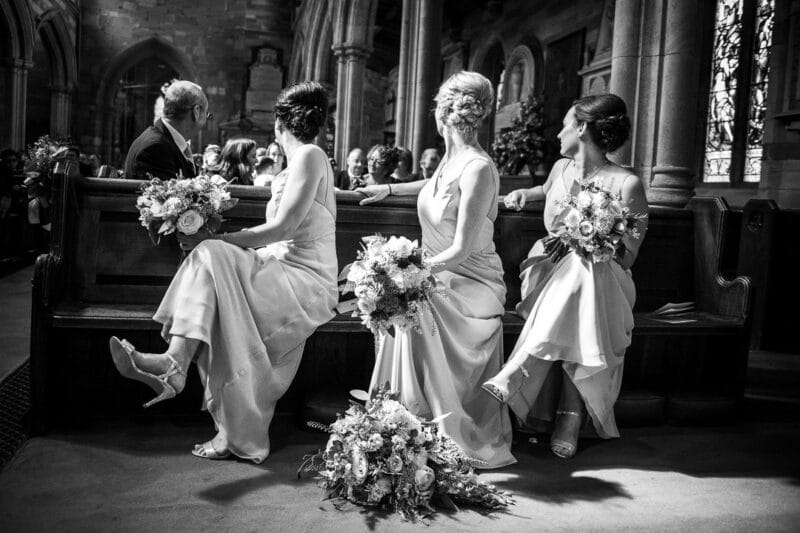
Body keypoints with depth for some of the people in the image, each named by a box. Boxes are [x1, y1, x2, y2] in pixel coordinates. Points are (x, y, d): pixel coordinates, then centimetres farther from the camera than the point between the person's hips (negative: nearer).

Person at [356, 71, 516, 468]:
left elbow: (462, 250, -23)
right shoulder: (452, 158, 5)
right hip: (438, 273, 8)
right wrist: (389, 189, 35)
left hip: (470, 282, -8)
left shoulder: (478, 168, -20)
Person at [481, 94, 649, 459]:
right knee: (565, 332, -27)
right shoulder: (561, 168, 7)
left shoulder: (627, 184, -12)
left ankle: (513, 379, -32)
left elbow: (628, 256, -9)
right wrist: (523, 194, 15)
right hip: (551, 268, 4)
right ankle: (570, 419, -24)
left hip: (597, 280, -4)